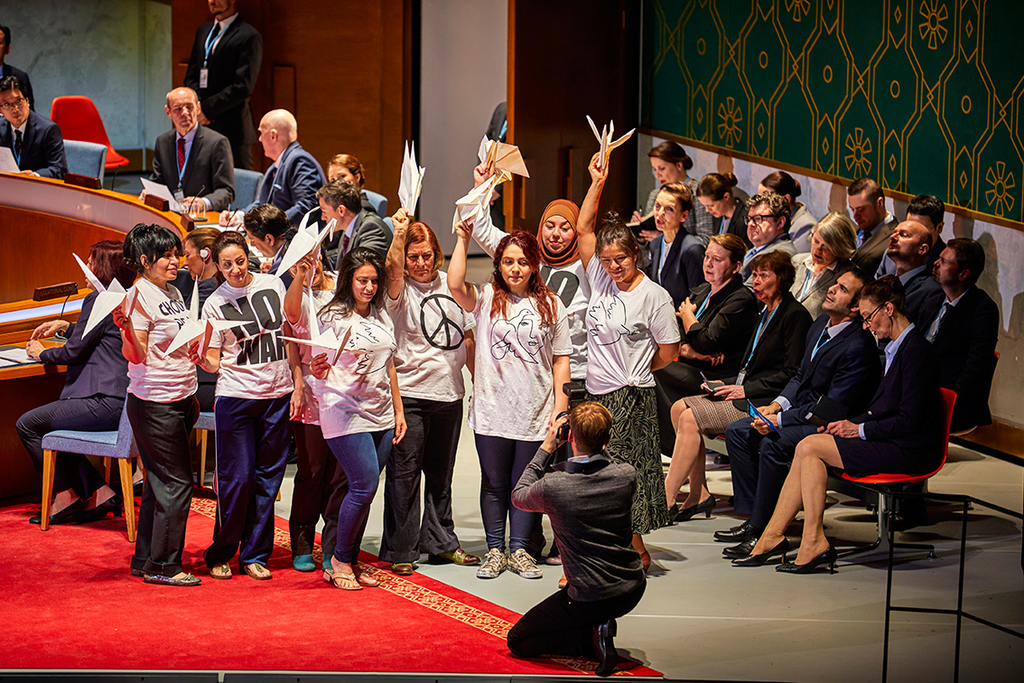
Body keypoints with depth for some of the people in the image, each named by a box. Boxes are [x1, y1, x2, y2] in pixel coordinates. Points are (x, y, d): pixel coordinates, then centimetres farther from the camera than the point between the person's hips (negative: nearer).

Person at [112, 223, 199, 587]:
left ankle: (145, 560, 19)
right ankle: (162, 566, 2)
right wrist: (126, 327, -35)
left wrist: (191, 395, 16)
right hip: (154, 403, -8)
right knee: (176, 482, -6)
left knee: (160, 482, 12)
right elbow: (136, 355, -19)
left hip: (179, 399, 8)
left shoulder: (173, 293, 13)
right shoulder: (139, 295, -13)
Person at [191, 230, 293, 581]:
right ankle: (220, 554, 12)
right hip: (235, 396, -3)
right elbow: (215, 362, 0)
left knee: (268, 477, 5)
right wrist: (201, 359, -23)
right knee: (237, 478, -4)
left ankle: (254, 555, 15)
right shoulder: (214, 304, -1)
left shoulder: (272, 284, 5)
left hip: (277, 394, 3)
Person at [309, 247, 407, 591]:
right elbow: (322, 371, -5)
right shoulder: (332, 317, -6)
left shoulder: (382, 317, 12)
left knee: (363, 490, 5)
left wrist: (398, 410, 17)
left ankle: (349, 562, 14)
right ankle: (340, 559, 3)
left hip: (381, 414, 6)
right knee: (365, 485, -13)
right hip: (345, 411, -6)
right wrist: (318, 369, -28)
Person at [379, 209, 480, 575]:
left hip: (449, 394, 5)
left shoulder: (451, 286, 9)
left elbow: (467, 339, 16)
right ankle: (400, 551, 4)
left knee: (441, 473, 15)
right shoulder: (400, 289, -5)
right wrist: (400, 232, -37)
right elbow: (393, 268, -29)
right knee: (404, 473, -4)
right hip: (408, 394, -5)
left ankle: (440, 541, 27)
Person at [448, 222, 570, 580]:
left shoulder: (551, 305, 4)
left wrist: (560, 406, 0)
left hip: (535, 413, 0)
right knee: (494, 483, 9)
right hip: (492, 409, 0)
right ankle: (495, 550, 20)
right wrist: (463, 240, -18)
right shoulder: (486, 298, 2)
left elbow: (560, 360, 6)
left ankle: (519, 550, 21)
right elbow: (455, 285, -19)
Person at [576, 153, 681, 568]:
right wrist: (597, 183, 0)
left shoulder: (653, 296, -8)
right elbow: (584, 228, 7)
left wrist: (630, 372, 4)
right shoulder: (600, 279, 7)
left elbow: (668, 354, -5)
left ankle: (636, 551, 4)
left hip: (630, 398, -6)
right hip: (595, 394, 6)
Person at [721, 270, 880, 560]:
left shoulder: (858, 346, -22)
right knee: (737, 432, 2)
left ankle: (765, 531, -21)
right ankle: (753, 517, 3)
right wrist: (777, 405, -1)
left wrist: (780, 420, -22)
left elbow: (833, 407, -23)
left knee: (773, 444, -31)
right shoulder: (820, 325, 8)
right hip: (802, 408, 10)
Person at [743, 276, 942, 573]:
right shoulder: (897, 346, 15)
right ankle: (773, 536, -6)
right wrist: (851, 424, 5)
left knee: (809, 447, -15)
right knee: (808, 448, -5)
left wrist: (860, 429, -11)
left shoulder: (915, 350, -16)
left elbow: (909, 419, -20)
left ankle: (813, 543, -11)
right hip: (893, 444, 9)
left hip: (909, 451, -9)